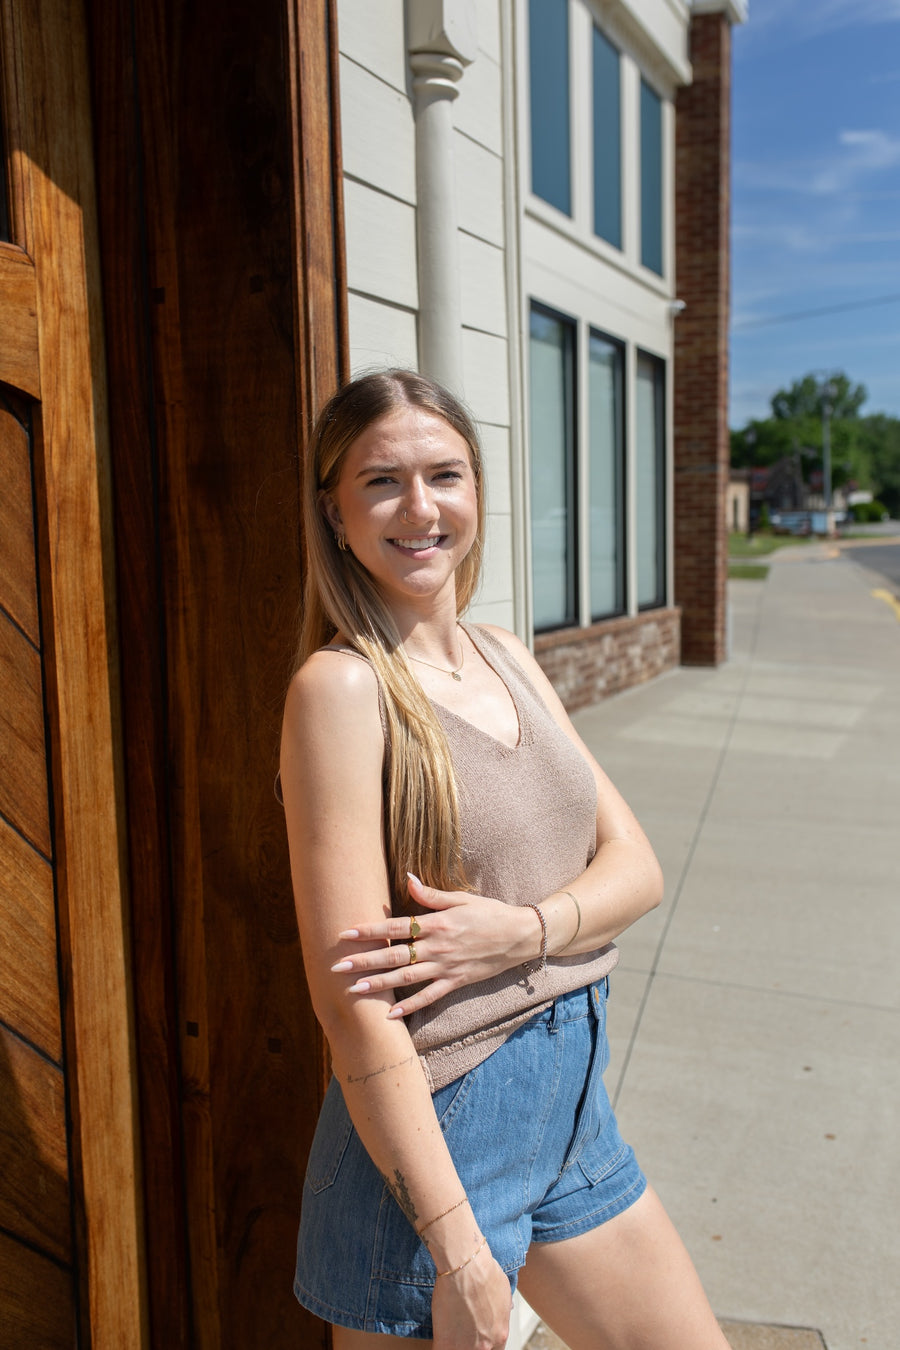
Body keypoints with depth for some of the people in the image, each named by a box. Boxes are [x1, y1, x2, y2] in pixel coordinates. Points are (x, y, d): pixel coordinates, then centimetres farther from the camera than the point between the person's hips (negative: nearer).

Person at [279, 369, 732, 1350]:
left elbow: (635, 864, 2)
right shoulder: (340, 687, -19)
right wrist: (461, 1255, -19)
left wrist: (519, 929, -18)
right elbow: (350, 999, -21)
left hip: (572, 1101, 7)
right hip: (433, 1125, -7)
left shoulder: (507, 660, 4)